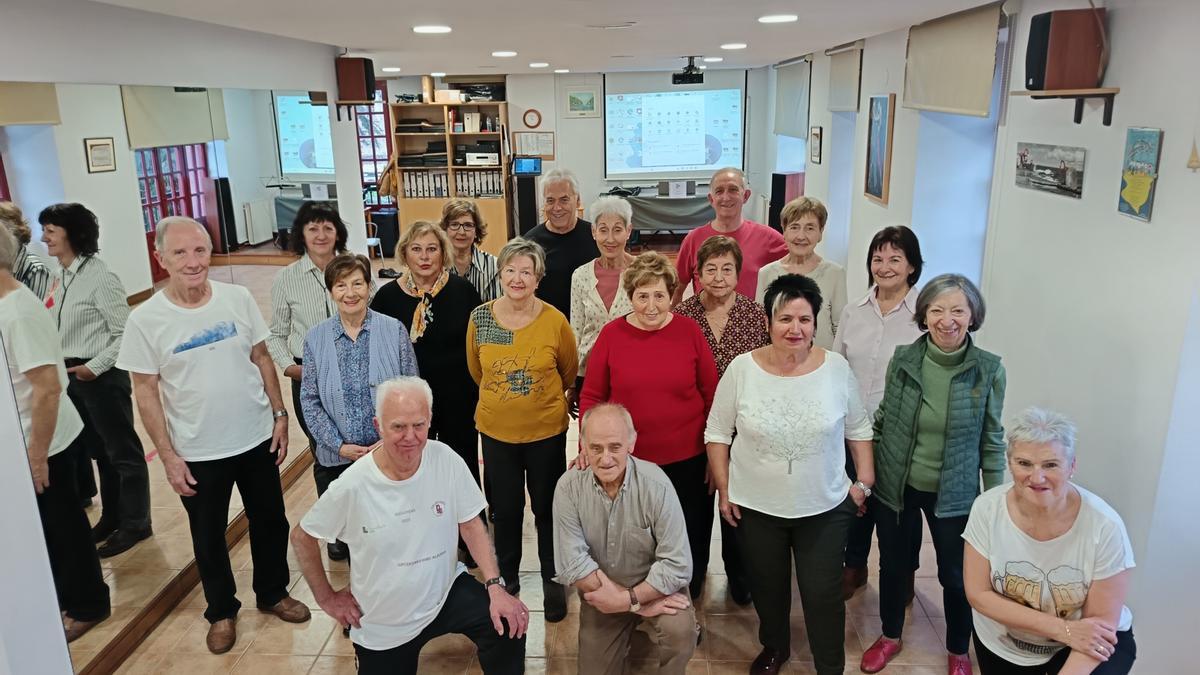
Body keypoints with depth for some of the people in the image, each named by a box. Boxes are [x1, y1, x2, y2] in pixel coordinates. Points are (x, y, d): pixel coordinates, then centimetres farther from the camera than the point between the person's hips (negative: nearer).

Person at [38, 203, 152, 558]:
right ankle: (112, 516, 33)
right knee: (98, 450, 19)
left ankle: (135, 523, 17)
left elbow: (124, 334, -17)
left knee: (122, 451, 4)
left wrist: (95, 367, -17)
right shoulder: (61, 276, 8)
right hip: (72, 377, 8)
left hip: (103, 376, -8)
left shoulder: (100, 277, -17)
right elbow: (61, 329, 15)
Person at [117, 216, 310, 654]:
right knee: (209, 538, 16)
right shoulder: (145, 319, -13)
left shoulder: (238, 299, -7)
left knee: (270, 522, 17)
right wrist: (167, 455, -8)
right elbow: (145, 390, -7)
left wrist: (279, 415, 1)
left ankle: (273, 593, 41)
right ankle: (222, 611, 38)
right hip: (197, 453, -2)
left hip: (257, 439, 2)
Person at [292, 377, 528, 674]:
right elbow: (302, 538, -4)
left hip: (445, 591, 1)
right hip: (382, 623, 0)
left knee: (508, 625, -22)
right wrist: (327, 598, 1)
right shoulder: (353, 485, -20)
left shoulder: (445, 460, -15)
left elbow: (470, 525, -7)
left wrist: (496, 588, -17)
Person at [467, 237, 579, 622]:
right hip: (496, 431, 2)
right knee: (505, 509, 16)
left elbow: (569, 372, 4)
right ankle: (507, 578, 38)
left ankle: (553, 582, 33)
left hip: (546, 431, -1)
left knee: (548, 508, 13)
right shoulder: (480, 317, -8)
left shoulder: (555, 321, -14)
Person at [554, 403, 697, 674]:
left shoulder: (655, 485, -25)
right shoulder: (569, 487, -18)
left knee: (680, 631, -31)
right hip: (600, 592, 3)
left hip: (654, 585, -2)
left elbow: (677, 566, -24)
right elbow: (572, 564, -21)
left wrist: (628, 598, -25)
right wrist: (640, 603, -23)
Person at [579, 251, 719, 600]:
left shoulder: (689, 330, -4)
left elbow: (711, 394, 2)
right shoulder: (611, 334, -4)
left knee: (690, 538, 14)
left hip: (687, 461, 0)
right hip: (627, 461, 0)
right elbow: (591, 396, 2)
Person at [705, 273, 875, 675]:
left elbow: (859, 429, 4)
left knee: (823, 594, 8)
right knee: (767, 586, 19)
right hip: (755, 507, 1)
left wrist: (865, 482, 1)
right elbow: (718, 432, -3)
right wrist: (724, 490, -4)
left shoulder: (837, 368, -8)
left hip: (825, 507, 0)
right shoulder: (742, 369, -11)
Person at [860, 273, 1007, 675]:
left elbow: (992, 440, -4)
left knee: (956, 577, 14)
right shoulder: (903, 358, -9)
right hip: (894, 488, 1)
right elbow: (882, 421, 1)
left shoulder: (989, 370, -12)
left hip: (954, 495, -1)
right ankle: (890, 637, 44)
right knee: (893, 566, 18)